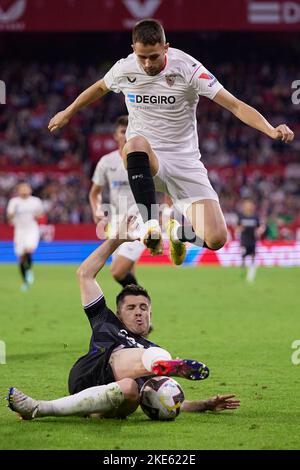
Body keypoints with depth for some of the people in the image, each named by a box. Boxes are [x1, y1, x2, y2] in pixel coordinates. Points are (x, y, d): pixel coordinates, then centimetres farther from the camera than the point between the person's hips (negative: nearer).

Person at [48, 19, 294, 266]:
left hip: (185, 163, 0)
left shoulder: (187, 68, -12)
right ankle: (151, 223, -32)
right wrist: (68, 112, 35)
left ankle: (179, 231, 21)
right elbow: (99, 88, 22)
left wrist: (271, 130, -31)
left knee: (216, 239, -16)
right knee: (136, 143, -40)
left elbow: (235, 105, -17)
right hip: (144, 162, 1)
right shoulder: (124, 69, -3)